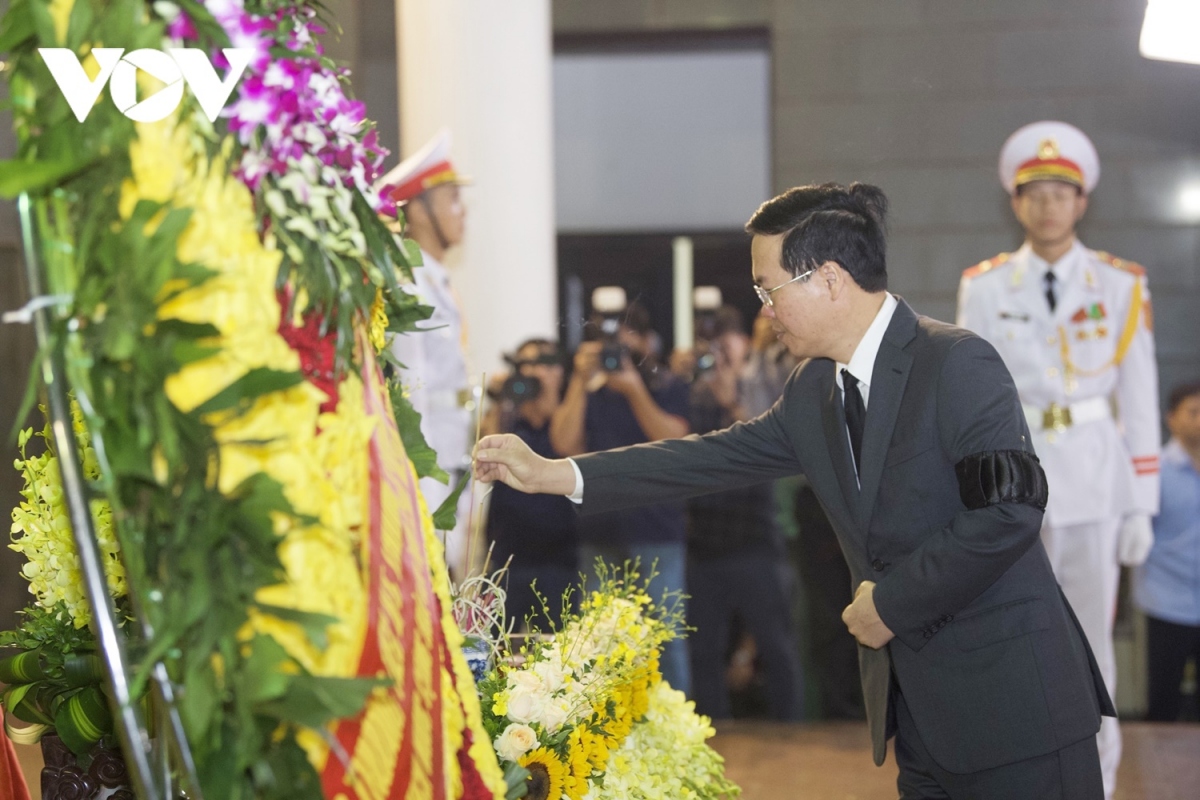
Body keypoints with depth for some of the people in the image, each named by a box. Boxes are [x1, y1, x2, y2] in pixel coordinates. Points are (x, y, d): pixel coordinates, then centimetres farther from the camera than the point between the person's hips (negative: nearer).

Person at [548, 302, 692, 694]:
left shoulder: (670, 388, 5)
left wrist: (635, 390, -16)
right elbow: (565, 444, -3)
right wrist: (581, 381, -6)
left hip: (657, 532, -3)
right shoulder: (587, 391, 12)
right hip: (600, 531, 3)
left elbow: (673, 441, -11)